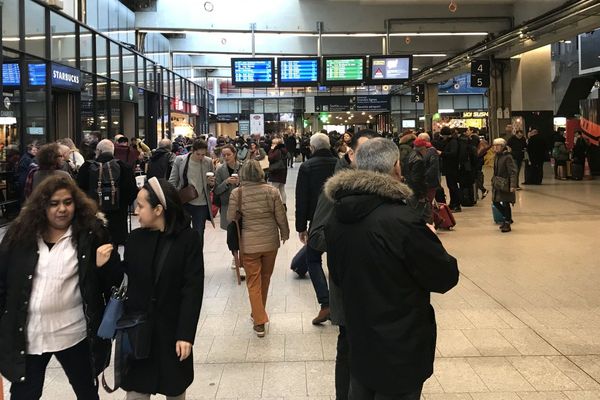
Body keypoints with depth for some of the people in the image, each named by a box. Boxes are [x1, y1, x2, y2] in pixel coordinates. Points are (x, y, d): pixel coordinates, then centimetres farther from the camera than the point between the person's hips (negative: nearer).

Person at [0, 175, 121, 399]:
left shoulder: (91, 233, -6)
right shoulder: (21, 233, -1)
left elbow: (115, 279, -3)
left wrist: (107, 263, -24)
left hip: (73, 333, -1)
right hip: (27, 334, 2)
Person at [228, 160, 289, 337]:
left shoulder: (237, 193, -12)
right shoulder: (272, 191, -8)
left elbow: (230, 218, -6)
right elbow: (280, 216, -3)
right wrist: (285, 233, 14)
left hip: (248, 243, -2)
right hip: (270, 241, 2)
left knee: (253, 282, 6)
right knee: (265, 278, 20)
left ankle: (259, 322, 3)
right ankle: (259, 313, 38)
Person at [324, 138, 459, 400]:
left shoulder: (337, 217, -1)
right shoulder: (402, 220, -26)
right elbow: (446, 277, -15)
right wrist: (428, 242, 2)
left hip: (358, 342, 7)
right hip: (400, 349, -7)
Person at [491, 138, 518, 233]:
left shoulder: (508, 157, -15)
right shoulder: (497, 157, 9)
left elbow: (513, 172, -19)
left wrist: (513, 185, -25)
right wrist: (494, 181, 18)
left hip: (505, 184, -8)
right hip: (497, 184, 8)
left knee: (506, 204, -2)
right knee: (495, 202, 11)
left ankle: (507, 223, 11)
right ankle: (508, 218, 29)